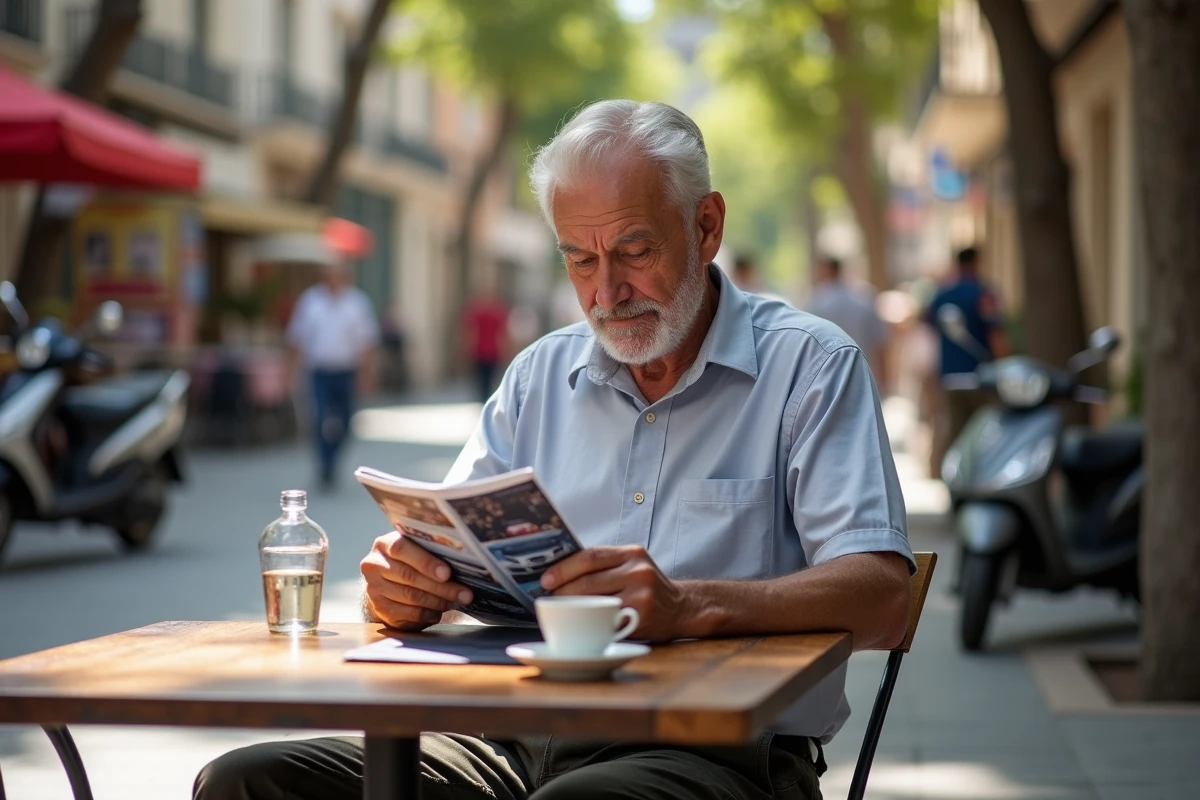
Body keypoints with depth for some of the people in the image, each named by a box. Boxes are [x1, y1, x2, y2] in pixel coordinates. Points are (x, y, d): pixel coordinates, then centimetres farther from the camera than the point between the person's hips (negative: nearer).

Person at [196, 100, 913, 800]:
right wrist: (399, 588, -10)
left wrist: (692, 606, -29)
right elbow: (439, 558, 17)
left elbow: (881, 599, -12)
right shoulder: (541, 375, 18)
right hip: (525, 741, 6)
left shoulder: (812, 366, 0)